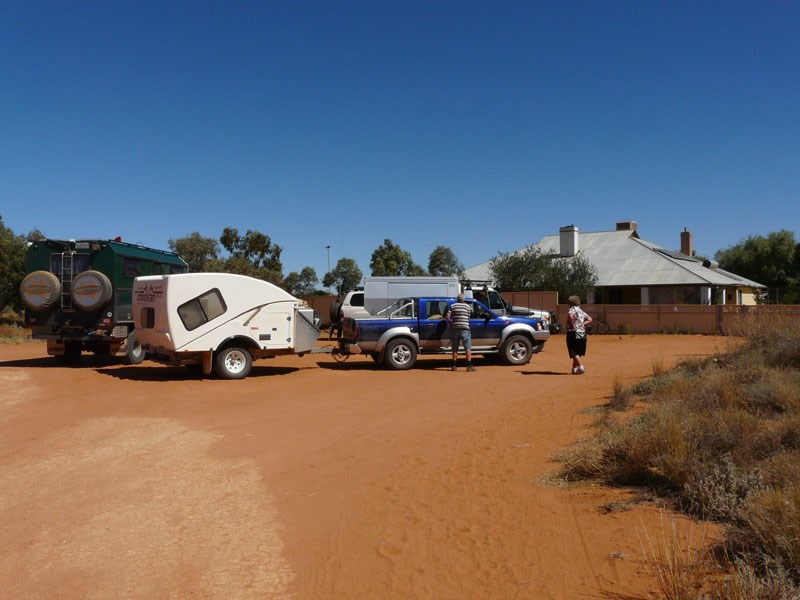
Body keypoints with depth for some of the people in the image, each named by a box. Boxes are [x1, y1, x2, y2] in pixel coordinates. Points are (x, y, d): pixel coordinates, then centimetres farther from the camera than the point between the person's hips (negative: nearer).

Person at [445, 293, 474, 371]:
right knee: (468, 347, 0)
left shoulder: (452, 306, 6)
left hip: (455, 328, 2)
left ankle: (454, 365, 11)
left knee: (455, 348, 10)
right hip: (464, 328, -2)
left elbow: (447, 316, -4)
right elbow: (468, 317, 6)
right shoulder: (467, 306, 6)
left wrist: (450, 323, 11)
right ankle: (469, 365, -6)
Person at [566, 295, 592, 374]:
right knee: (578, 352, 16)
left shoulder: (572, 310, -8)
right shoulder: (581, 311, 15)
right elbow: (590, 319, 19)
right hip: (582, 334, 7)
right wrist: (583, 324, 10)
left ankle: (581, 367, -17)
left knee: (574, 353, -5)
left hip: (573, 333, -7)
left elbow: (570, 315, -31)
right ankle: (574, 369, 21)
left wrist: (572, 325, -20)